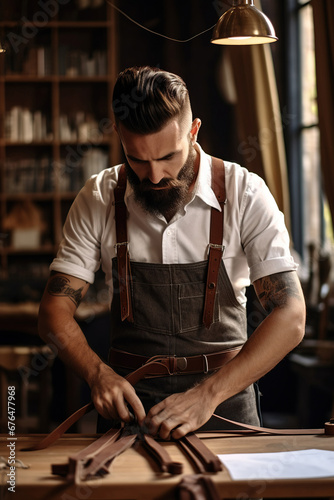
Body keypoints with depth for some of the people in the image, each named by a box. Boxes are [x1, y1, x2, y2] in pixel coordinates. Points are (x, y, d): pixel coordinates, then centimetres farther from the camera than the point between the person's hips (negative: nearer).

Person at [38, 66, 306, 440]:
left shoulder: (244, 194, -6)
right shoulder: (98, 200, 0)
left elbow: (290, 318, -12)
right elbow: (55, 312, 1)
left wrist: (208, 394, -24)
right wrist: (99, 374, -19)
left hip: (225, 393, -1)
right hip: (131, 398, 1)